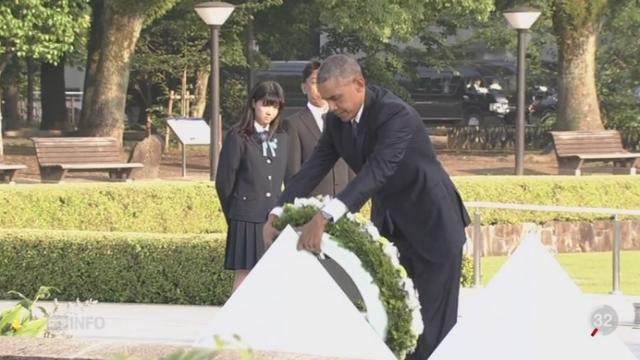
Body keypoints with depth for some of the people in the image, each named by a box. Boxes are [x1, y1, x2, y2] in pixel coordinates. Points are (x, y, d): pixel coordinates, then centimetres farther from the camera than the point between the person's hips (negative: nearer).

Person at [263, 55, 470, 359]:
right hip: (388, 223, 7)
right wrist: (277, 214, -20)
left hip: (431, 222, -7)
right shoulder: (338, 120, -5)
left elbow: (376, 172, -41)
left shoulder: (396, 115, -29)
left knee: (433, 320, -3)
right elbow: (314, 168, -6)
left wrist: (325, 217, -51)